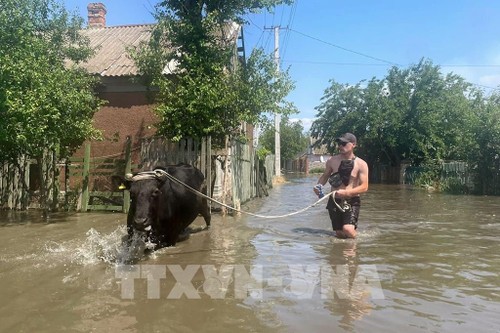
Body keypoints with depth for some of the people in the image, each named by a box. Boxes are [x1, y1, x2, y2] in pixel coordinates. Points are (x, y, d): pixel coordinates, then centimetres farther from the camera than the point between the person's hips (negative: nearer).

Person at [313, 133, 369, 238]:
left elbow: (364, 187, -11)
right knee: (339, 234, 4)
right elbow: (325, 176, 15)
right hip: (334, 200, 3)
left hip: (352, 201, -3)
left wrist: (346, 192, -23)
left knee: (347, 230, -21)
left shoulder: (361, 164, -6)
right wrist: (319, 185, -7)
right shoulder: (332, 161, 1)